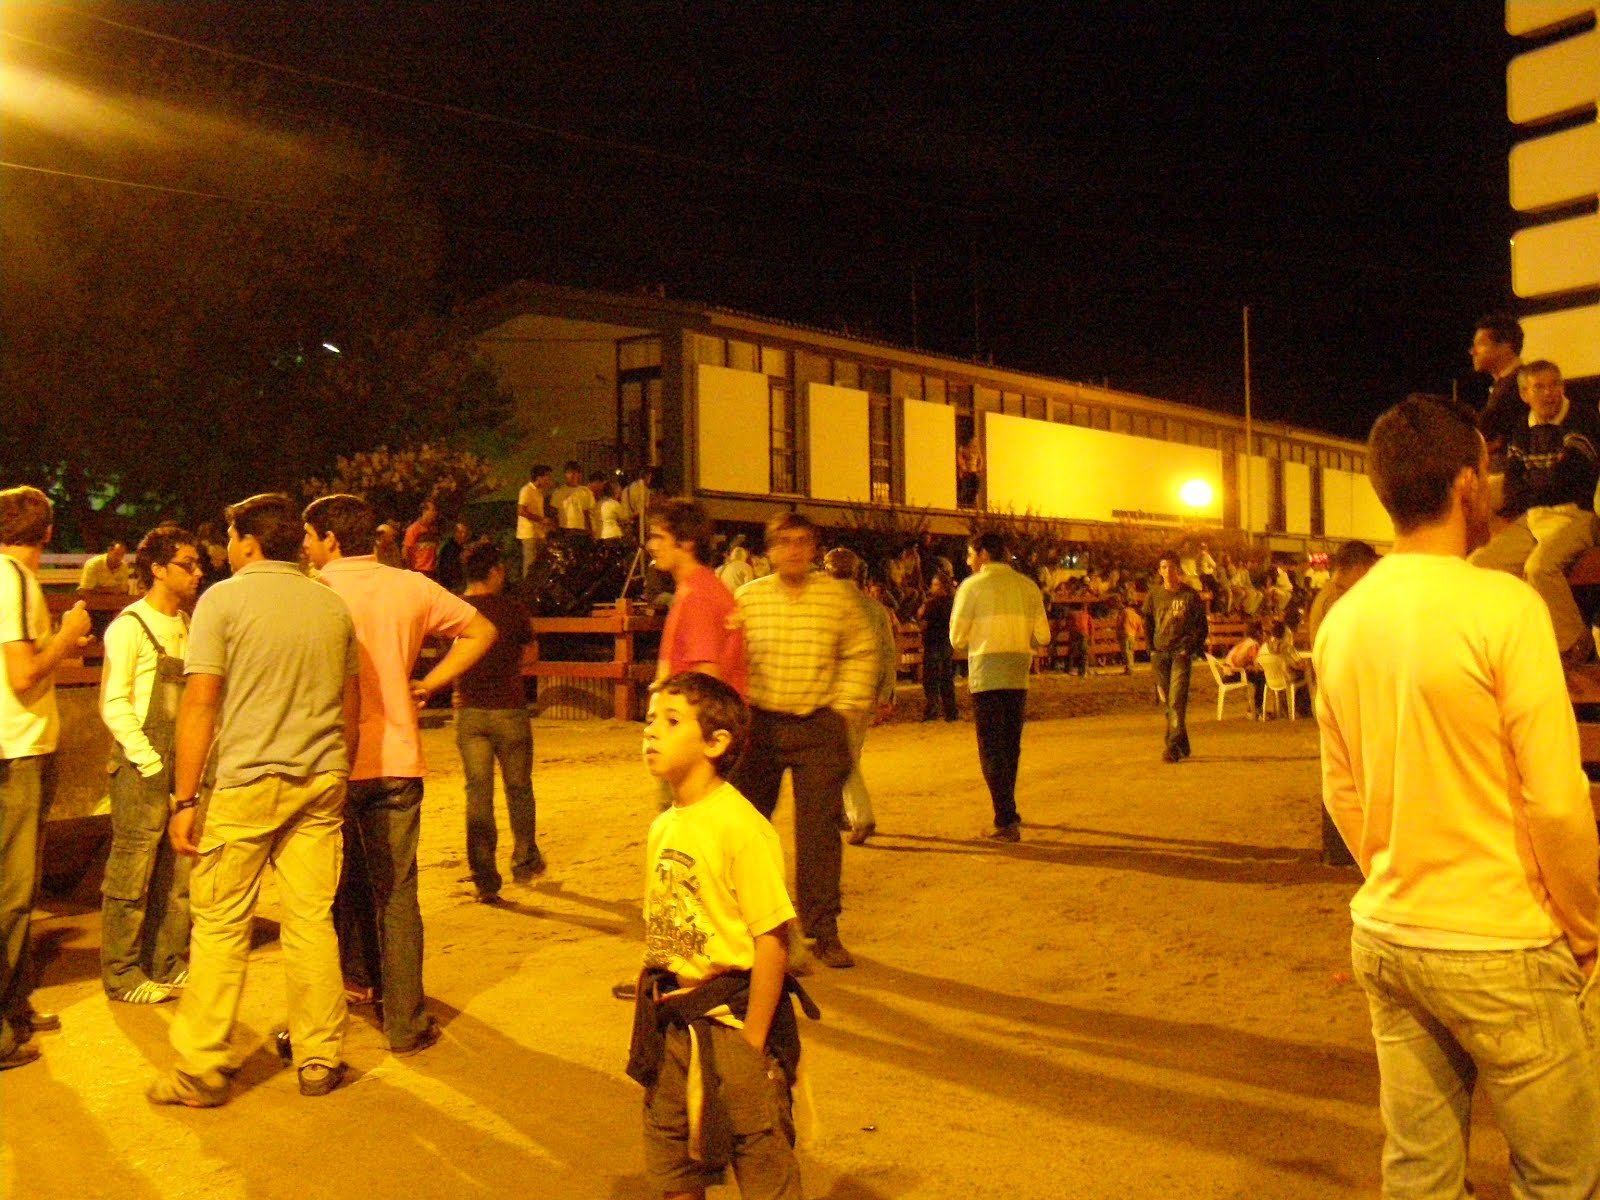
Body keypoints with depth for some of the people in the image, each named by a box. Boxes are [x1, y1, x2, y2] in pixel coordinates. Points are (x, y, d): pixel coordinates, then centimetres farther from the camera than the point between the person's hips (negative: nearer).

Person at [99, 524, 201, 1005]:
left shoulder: (186, 625, 14)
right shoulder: (130, 626, -9)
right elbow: (113, 703, -13)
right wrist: (151, 763, -15)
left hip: (185, 766, 7)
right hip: (143, 770, -7)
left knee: (180, 872, 11)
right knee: (132, 875, 2)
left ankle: (169, 964, 24)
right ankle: (121, 973, 15)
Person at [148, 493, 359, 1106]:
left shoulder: (223, 599, -5)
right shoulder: (332, 605, 10)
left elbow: (200, 702, -10)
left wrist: (185, 799, -7)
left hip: (246, 782, -4)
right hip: (321, 781, 4)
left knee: (219, 924, 7)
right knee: (312, 921, 9)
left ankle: (201, 1068, 14)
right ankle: (320, 1060, 16)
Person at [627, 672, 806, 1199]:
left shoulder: (741, 825, -18)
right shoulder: (662, 827, 5)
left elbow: (772, 938, -18)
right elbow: (659, 933, 11)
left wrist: (753, 1040, -15)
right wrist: (651, 1017, 9)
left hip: (732, 1021, -7)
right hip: (673, 1027, 7)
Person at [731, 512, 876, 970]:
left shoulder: (838, 596, 3)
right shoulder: (747, 597, 4)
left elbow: (861, 654, 10)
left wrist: (844, 707, 3)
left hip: (819, 727, -1)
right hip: (760, 725, 1)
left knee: (819, 829, -1)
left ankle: (823, 930, 11)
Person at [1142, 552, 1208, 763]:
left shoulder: (1190, 595, -1)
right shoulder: (1154, 594, 7)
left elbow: (1201, 625, 3)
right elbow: (1147, 623, 16)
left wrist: (1191, 648, -7)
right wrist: (1151, 649, 6)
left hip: (1181, 652, -4)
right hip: (1160, 652, 4)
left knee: (1176, 701, -14)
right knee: (1167, 702, 9)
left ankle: (1174, 747, -15)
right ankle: (1182, 746, 23)